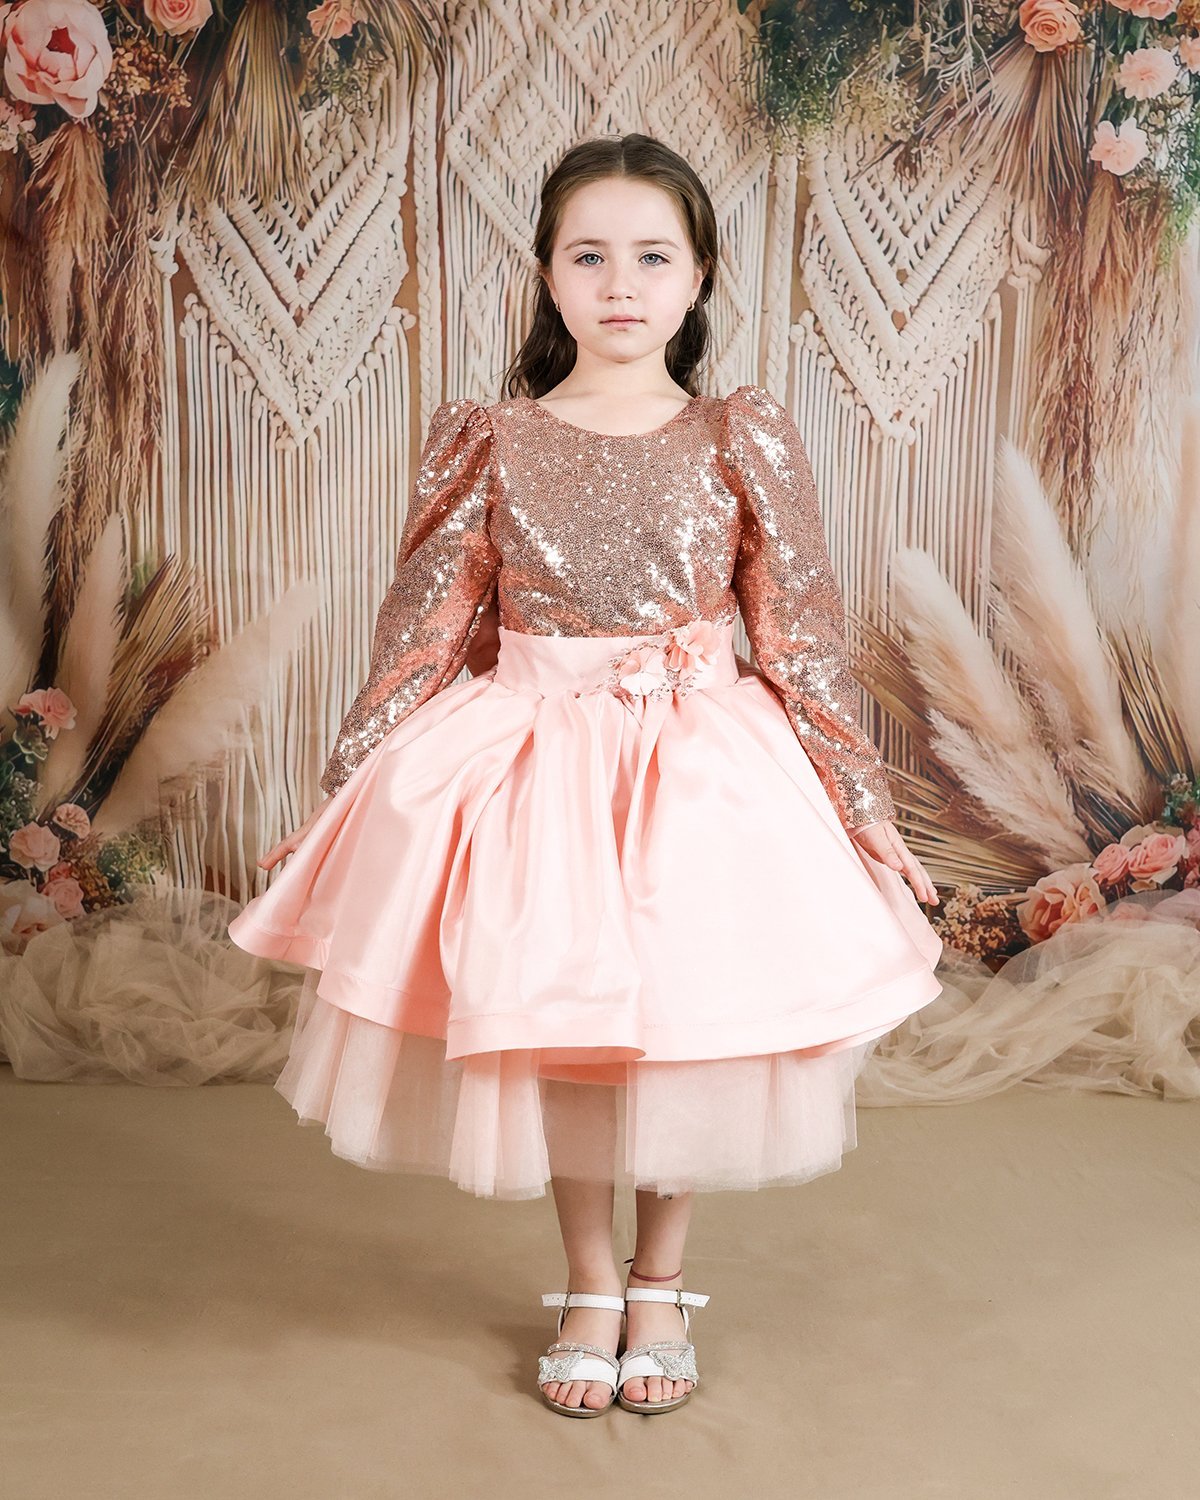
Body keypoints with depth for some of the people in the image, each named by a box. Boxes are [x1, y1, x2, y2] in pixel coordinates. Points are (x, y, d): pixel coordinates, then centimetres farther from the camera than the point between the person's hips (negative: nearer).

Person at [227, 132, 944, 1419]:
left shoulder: (743, 440, -1)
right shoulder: (488, 442, 0)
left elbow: (802, 636, 1)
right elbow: (422, 635, 2)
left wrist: (865, 810, 2)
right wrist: (340, 798, 2)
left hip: (703, 767, 0)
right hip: (528, 763, 1)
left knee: (689, 1022, 6)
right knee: (547, 1029, 7)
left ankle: (659, 1286, 30)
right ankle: (588, 1283, 30)